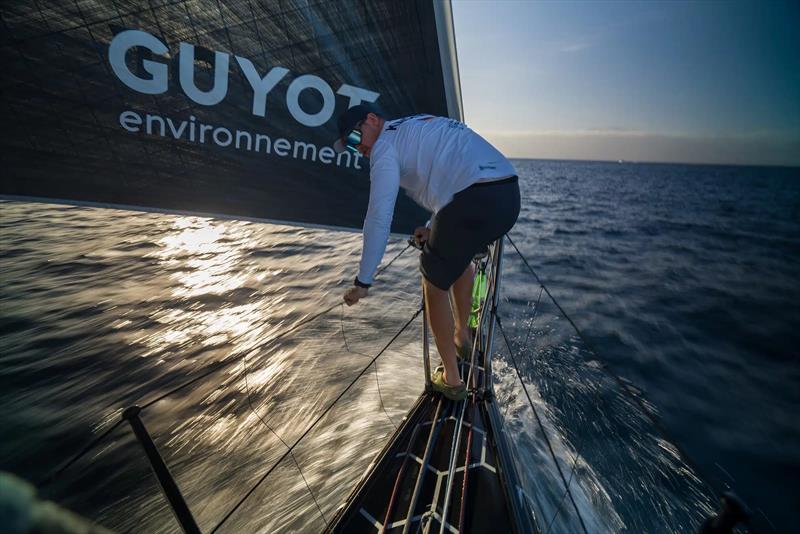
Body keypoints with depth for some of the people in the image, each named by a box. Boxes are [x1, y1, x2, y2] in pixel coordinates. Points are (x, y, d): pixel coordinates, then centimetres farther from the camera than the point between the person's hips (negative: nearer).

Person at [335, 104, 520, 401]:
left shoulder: (385, 144, 5)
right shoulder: (425, 124, 31)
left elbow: (379, 218, -3)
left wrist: (363, 282, 2)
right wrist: (435, 228, 33)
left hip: (473, 203, -9)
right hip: (510, 197, 9)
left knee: (434, 284, 12)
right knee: (461, 253, 34)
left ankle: (451, 379, 22)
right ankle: (462, 337, 45)